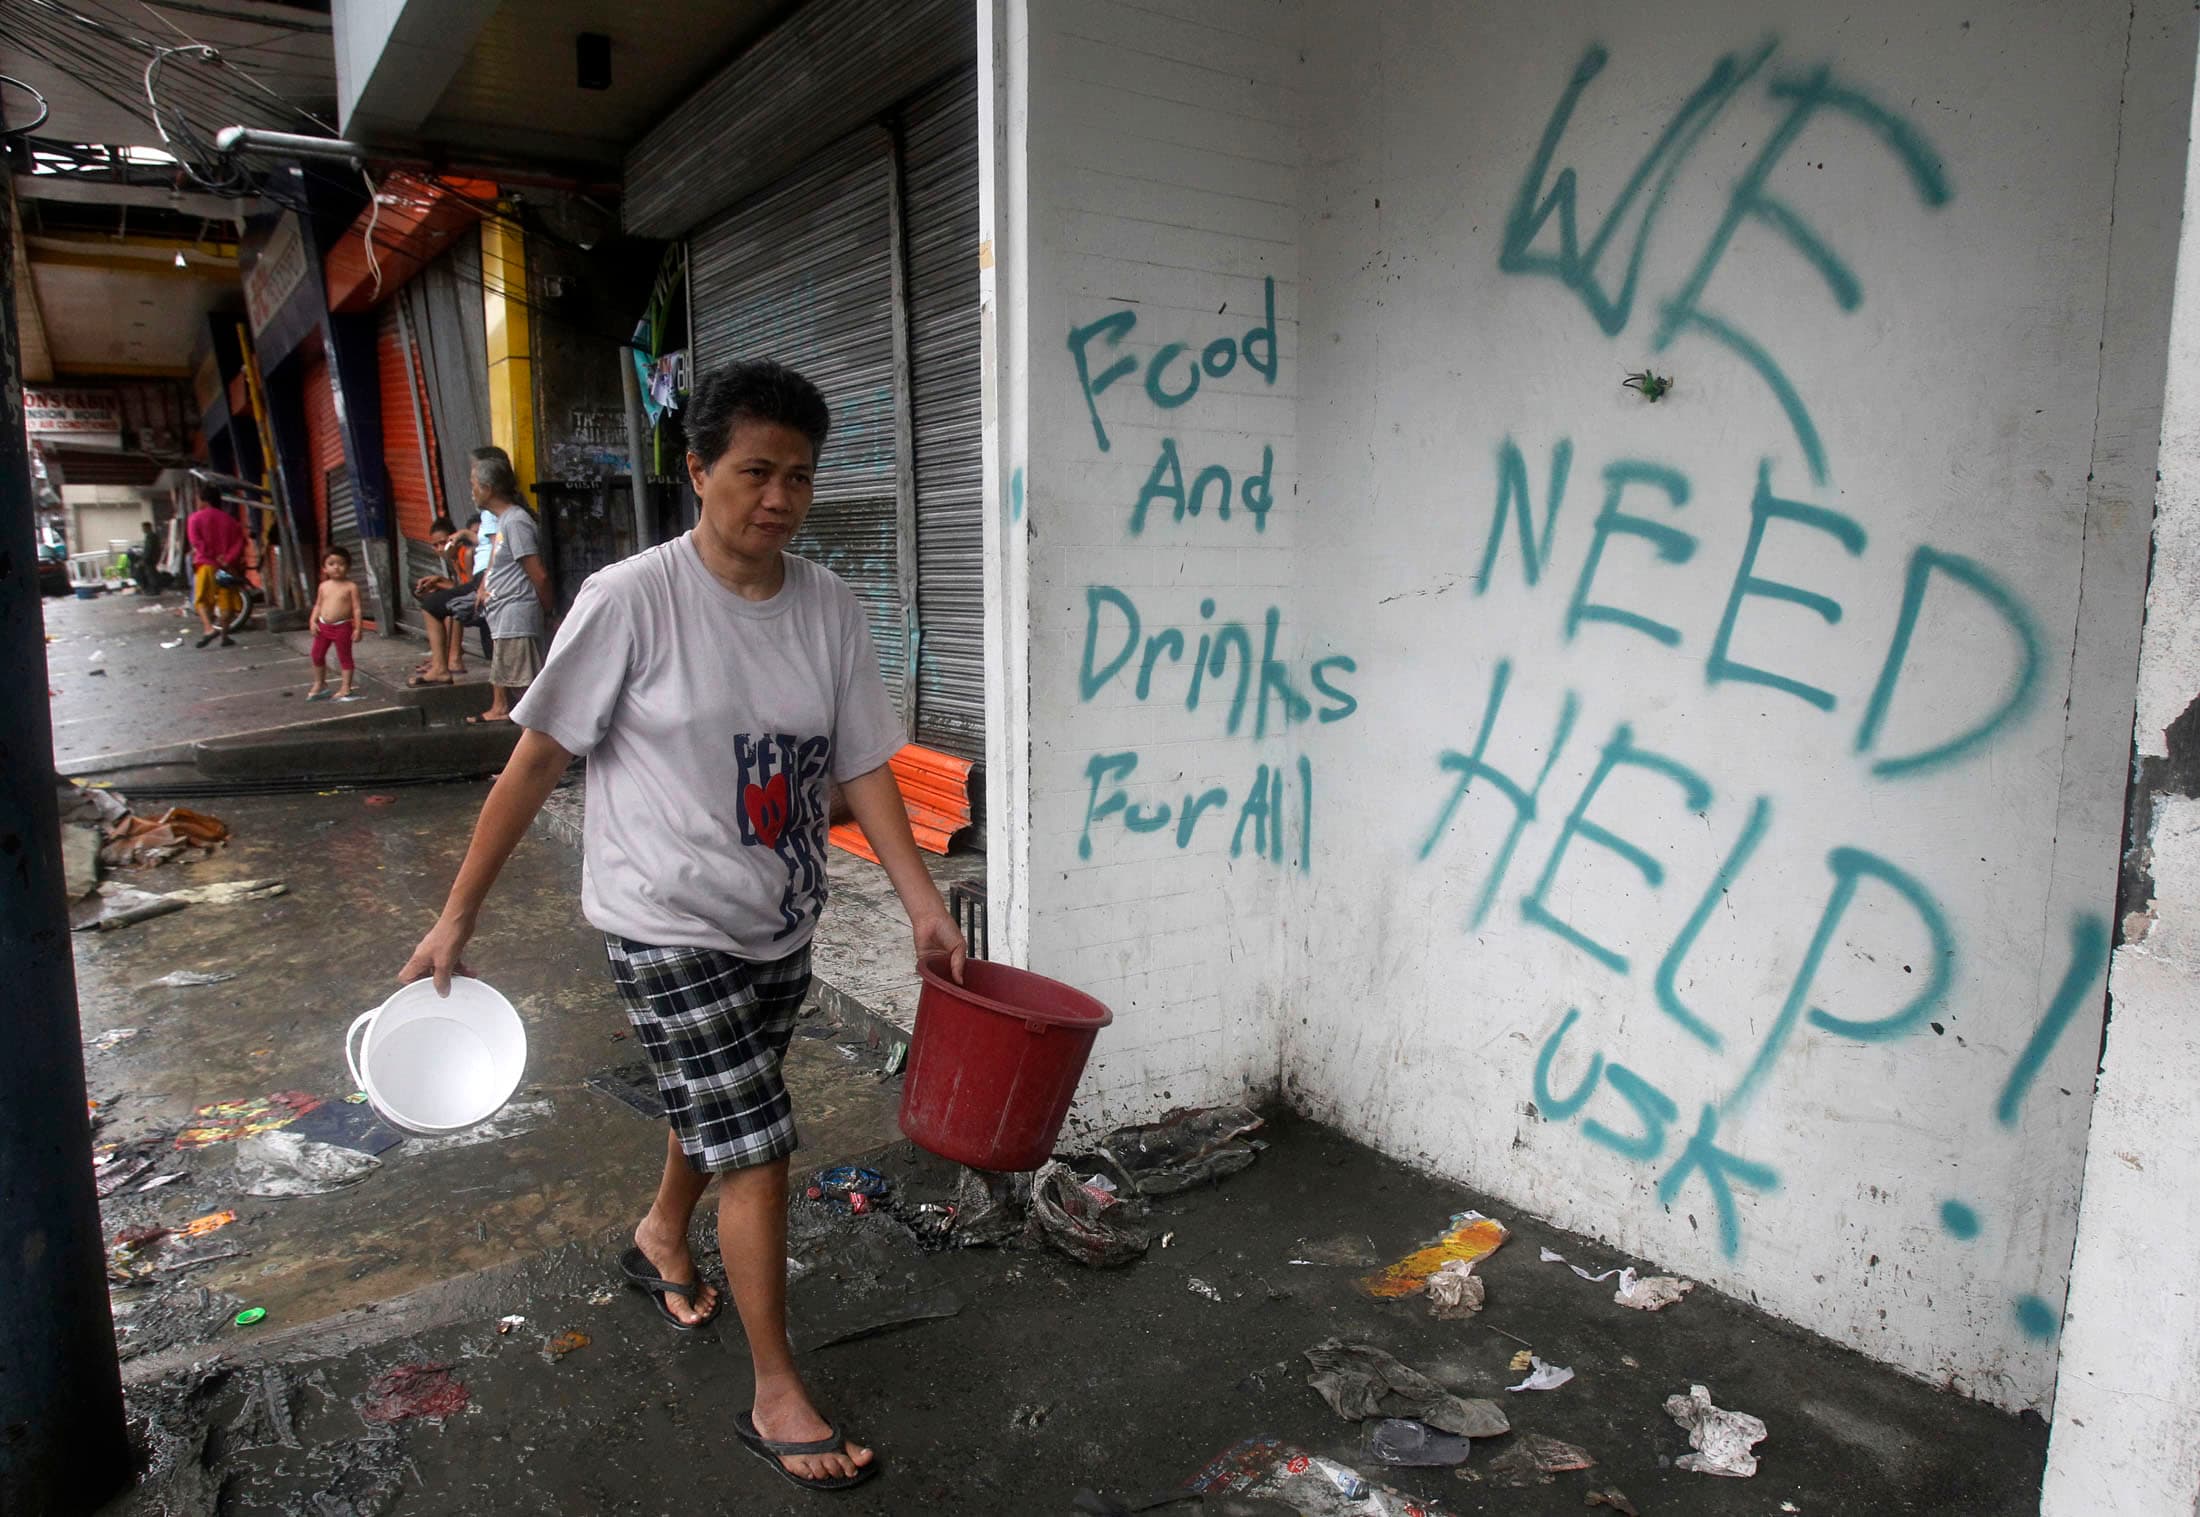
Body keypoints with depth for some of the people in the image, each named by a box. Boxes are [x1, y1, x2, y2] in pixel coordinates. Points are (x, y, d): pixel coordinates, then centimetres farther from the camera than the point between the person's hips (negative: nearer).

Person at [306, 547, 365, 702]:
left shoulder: (351, 587, -8)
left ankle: (346, 688, 7)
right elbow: (318, 605, 13)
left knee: (344, 657, 1)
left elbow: (357, 608, -9)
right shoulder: (323, 586, 7)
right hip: (323, 626, 6)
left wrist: (357, 628, -14)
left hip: (342, 626, -6)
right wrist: (313, 621, 1)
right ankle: (319, 684, 31)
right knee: (317, 655, 14)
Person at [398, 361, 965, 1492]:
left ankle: (660, 1239, 56)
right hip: (670, 928, -5)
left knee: (715, 1112, 25)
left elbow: (863, 765, -1)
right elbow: (534, 762, -11)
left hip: (780, 927, 6)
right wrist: (458, 914, -7)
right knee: (754, 1149, -4)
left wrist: (923, 899, -11)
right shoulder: (632, 600, -16)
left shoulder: (829, 608, -3)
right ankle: (778, 1398, 14)